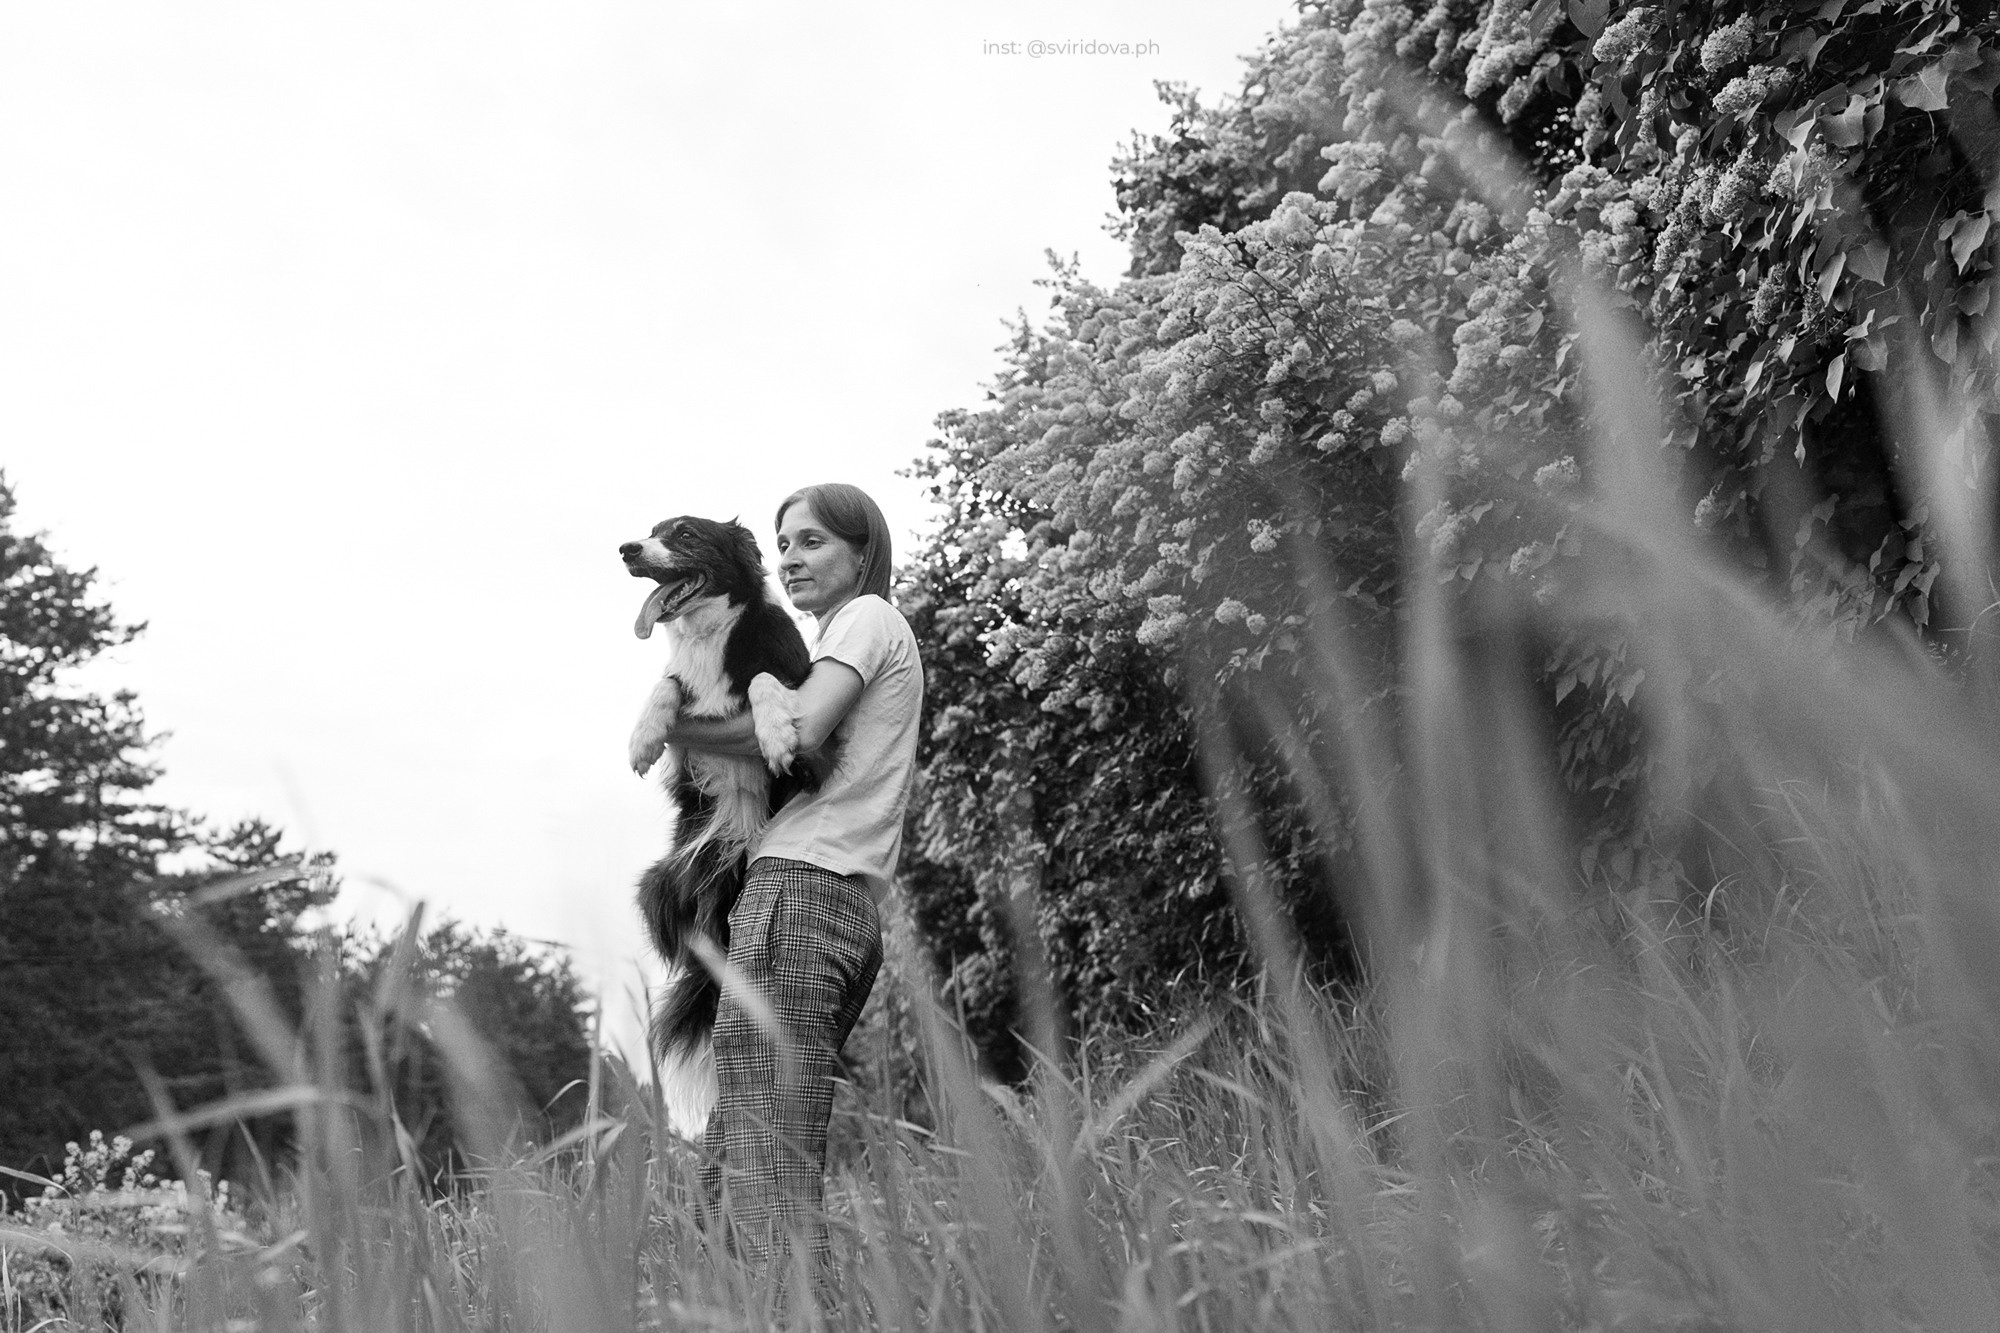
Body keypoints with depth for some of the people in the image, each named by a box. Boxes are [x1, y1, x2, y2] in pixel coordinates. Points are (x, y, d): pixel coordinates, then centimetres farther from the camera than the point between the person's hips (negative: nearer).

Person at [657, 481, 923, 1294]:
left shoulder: (868, 616, 3)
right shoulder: (877, 639, 30)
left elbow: (800, 733, -12)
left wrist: (676, 729, -1)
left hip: (800, 884, -9)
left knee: (764, 1152, -14)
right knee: (729, 1160, 7)